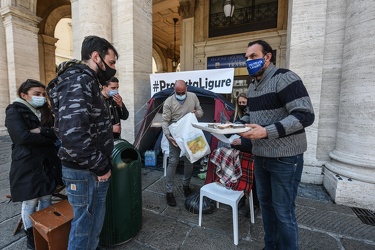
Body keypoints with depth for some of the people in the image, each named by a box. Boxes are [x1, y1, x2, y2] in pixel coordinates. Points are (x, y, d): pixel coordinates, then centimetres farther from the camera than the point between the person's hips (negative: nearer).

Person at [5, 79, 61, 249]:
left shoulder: (45, 111, 11)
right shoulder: (14, 111, -5)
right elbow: (24, 137, -18)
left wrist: (41, 131, -17)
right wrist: (49, 137, -8)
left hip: (47, 163, 5)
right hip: (27, 165, -5)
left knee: (46, 199, 12)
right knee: (30, 202, 6)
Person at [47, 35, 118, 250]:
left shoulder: (86, 81, 13)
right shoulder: (78, 82, -20)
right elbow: (73, 135, -31)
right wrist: (101, 166, -21)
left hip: (93, 169, 9)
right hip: (85, 172, -9)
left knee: (93, 221, 25)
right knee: (85, 224, 12)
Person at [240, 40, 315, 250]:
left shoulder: (284, 78, -13)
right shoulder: (253, 85, 12)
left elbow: (305, 115, -20)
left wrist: (266, 132, -29)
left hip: (285, 157, -8)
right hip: (260, 156, 8)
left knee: (283, 211, 5)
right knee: (266, 203, 19)